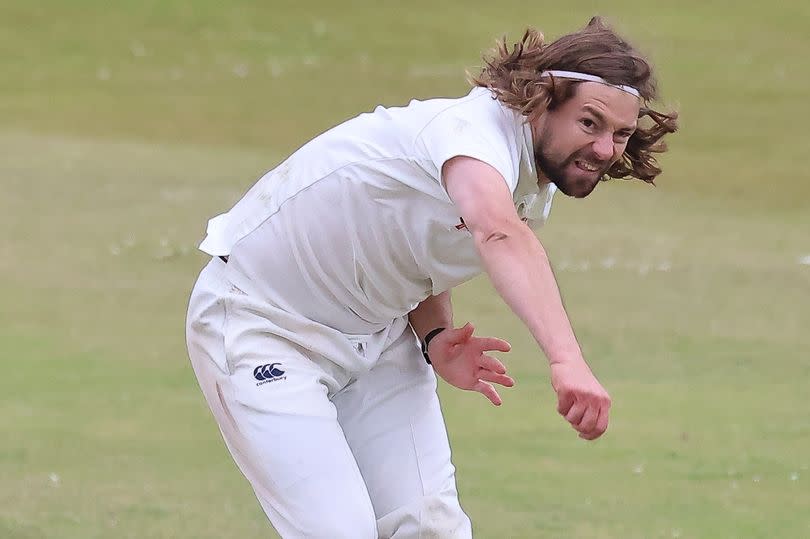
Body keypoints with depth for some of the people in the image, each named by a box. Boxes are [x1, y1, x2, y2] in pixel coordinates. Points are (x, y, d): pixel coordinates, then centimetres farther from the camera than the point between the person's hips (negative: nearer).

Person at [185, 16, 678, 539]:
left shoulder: (537, 191, -2)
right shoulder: (478, 127, -32)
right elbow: (499, 236, -54)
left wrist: (435, 338, -9)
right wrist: (566, 359, -69)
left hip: (374, 331, 9)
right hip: (261, 325, -9)